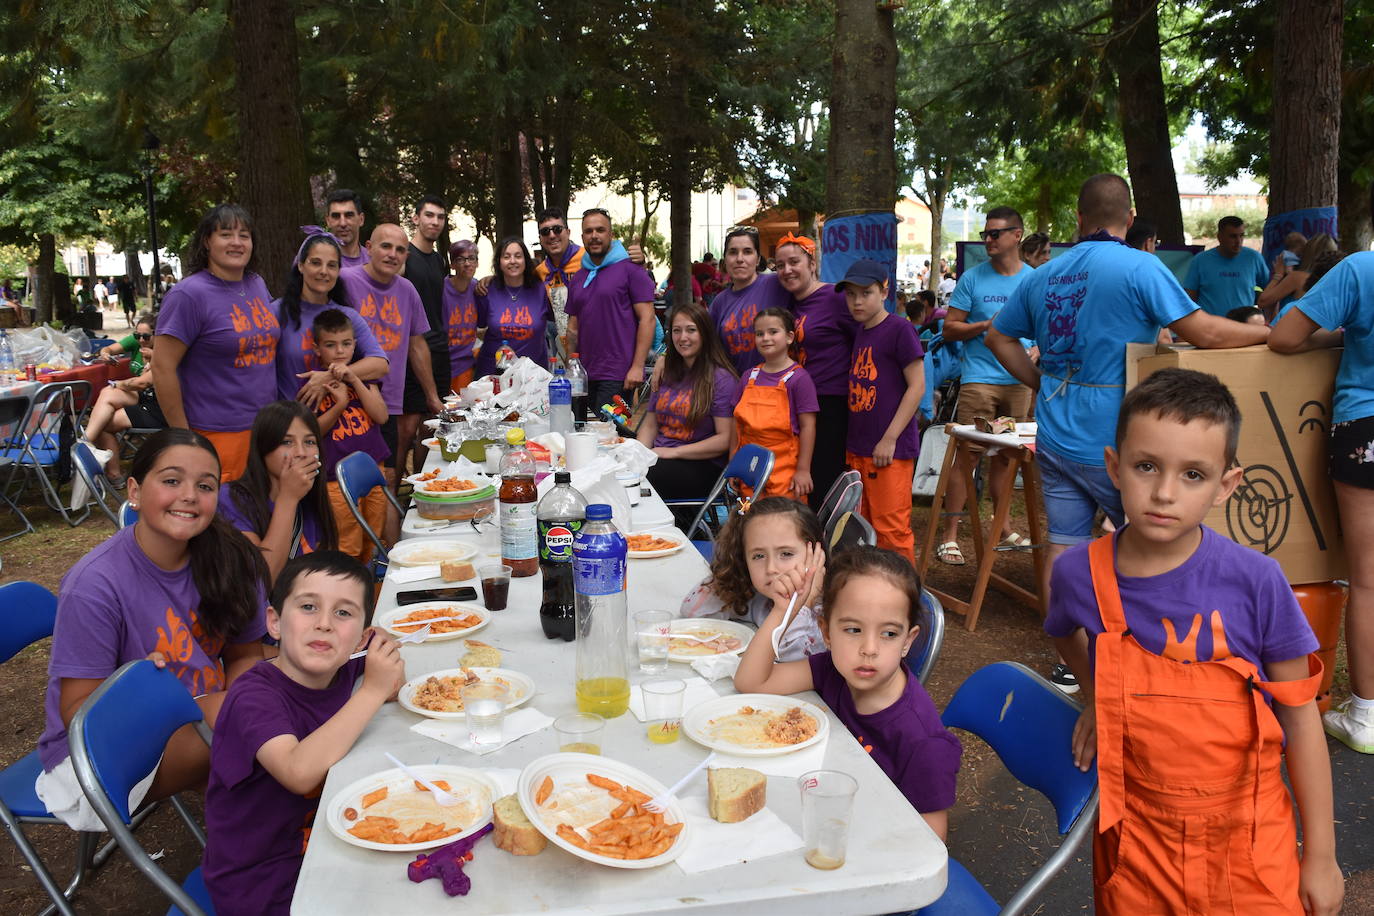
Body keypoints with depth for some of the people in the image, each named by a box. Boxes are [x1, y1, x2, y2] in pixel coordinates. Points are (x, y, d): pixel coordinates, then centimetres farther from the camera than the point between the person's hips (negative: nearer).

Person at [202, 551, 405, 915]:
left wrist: (391, 675, -8)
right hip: (260, 884, -6)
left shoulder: (346, 673, -6)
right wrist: (372, 691, -33)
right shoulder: (254, 696, -23)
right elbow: (300, 772, -39)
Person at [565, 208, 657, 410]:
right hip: (586, 376, 6)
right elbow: (573, 328, 18)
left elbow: (647, 319, -8)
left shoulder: (630, 269, -2)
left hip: (618, 377, -6)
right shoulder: (578, 277, 16)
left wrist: (637, 367, -15)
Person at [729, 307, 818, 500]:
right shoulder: (749, 378, 10)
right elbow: (738, 423, 14)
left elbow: (808, 426, -8)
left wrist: (803, 470, -11)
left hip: (784, 470, -5)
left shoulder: (799, 378, -6)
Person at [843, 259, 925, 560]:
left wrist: (890, 439, -15)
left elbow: (917, 386, -12)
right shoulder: (858, 333, 13)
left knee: (891, 528, -4)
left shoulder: (899, 329, -9)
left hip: (890, 450, -8)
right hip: (857, 449, 8)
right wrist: (852, 443, 14)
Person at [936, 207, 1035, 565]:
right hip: (979, 378, -3)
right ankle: (949, 534, -2)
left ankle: (1004, 528, 26)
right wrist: (986, 326, -14)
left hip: (1019, 380, 3)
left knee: (1006, 456, 13)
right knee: (968, 455, -8)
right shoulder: (973, 278, 1)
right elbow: (950, 328, 1)